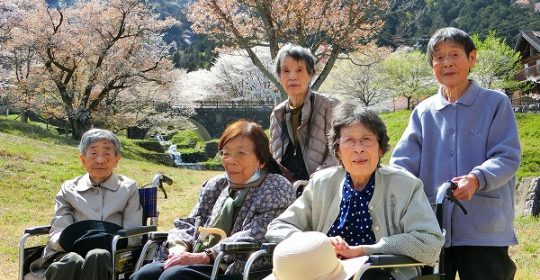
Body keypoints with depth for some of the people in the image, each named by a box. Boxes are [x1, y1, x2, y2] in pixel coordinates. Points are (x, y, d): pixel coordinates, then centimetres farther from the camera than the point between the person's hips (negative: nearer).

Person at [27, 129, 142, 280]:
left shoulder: (128, 188, 17)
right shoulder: (68, 189, 21)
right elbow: (56, 233, 10)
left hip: (111, 255, -1)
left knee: (97, 256, -38)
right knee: (72, 262, -38)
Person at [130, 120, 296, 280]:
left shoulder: (277, 188, 2)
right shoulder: (215, 185, 22)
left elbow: (253, 238, -11)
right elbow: (188, 224, 19)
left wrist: (204, 256, -18)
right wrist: (178, 248, -5)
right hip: (200, 264, 6)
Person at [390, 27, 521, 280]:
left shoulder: (496, 103, 1)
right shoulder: (424, 112, 12)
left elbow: (508, 157, -7)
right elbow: (403, 162, 5)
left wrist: (477, 179, -26)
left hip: (484, 230, -3)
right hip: (432, 230, 4)